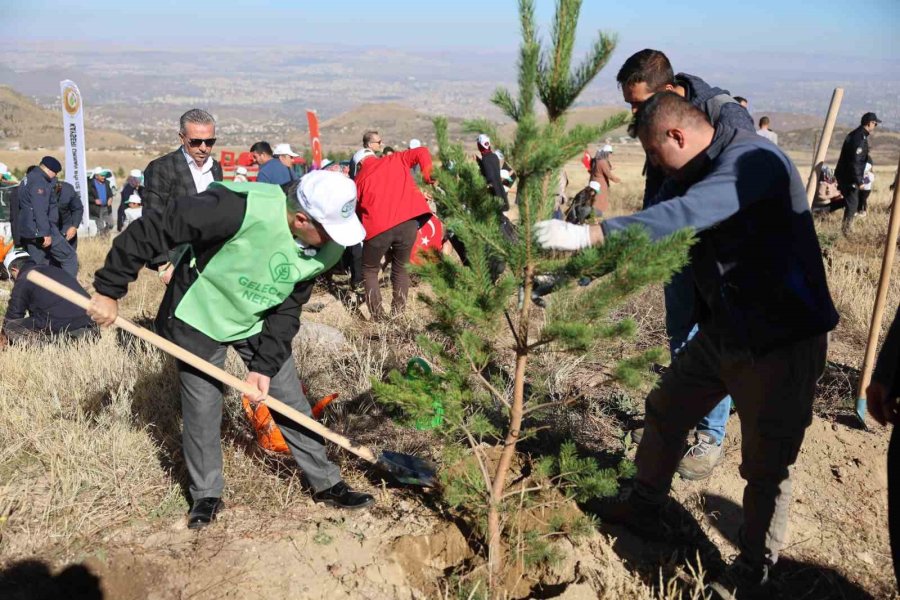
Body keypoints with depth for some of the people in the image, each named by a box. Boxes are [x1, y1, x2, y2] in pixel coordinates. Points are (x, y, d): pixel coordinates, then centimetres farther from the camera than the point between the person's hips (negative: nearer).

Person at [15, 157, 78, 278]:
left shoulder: (28, 179, 18)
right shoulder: (39, 181, -15)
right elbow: (40, 210, -23)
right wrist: (46, 233, -24)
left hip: (28, 231, 10)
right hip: (39, 230, -10)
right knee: (69, 257, -4)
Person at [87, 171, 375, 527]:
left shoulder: (324, 250, -18)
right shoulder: (243, 208, -38)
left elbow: (287, 309, -7)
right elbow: (153, 229, -32)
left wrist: (266, 365, -15)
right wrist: (109, 290, -25)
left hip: (258, 322, 5)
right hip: (199, 319, -4)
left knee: (292, 403, 7)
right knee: (202, 412, 4)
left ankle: (325, 483, 24)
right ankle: (206, 495, 27)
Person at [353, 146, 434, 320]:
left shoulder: (360, 178, 18)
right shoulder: (396, 159, 20)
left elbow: (357, 210, 21)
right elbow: (421, 152, 11)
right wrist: (427, 174, 10)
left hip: (378, 226, -1)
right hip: (409, 221, 1)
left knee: (369, 270, 19)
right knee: (400, 268, 22)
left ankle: (378, 317, 8)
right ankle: (398, 314, 14)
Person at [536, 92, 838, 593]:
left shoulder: (752, 160, -23)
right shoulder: (693, 172, 6)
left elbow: (685, 216, -39)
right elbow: (649, 229, 9)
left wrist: (587, 234, -43)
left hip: (782, 340, -9)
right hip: (723, 331, 9)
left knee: (766, 464, 4)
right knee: (665, 412, 18)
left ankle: (755, 571, 24)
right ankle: (645, 509, 38)